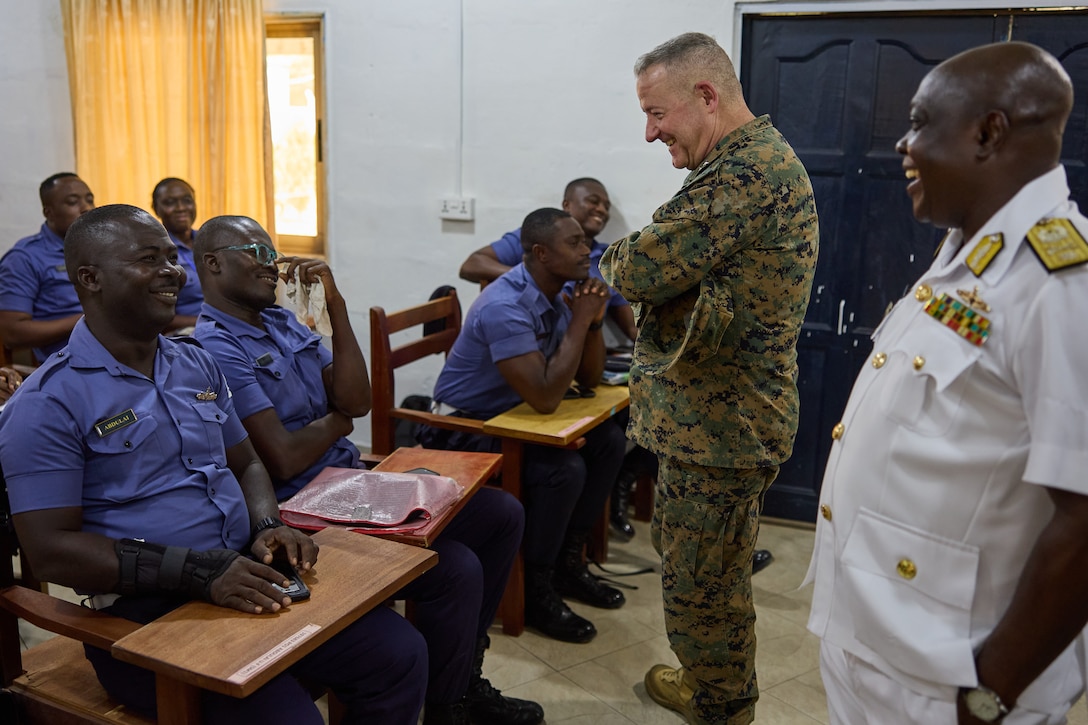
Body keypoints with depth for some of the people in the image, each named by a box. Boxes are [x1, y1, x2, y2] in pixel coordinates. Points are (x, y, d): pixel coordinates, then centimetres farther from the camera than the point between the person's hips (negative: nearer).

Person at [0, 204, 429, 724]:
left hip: (244, 580, 6)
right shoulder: (47, 404, -8)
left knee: (400, 654, -6)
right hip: (147, 615, -6)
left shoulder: (197, 365, 14)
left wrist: (266, 527, -2)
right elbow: (51, 551, -13)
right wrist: (198, 571, -23)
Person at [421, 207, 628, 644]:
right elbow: (545, 397, -34)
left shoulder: (556, 297, 1)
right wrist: (579, 320, -26)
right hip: (462, 427, -9)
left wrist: (593, 320, -12)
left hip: (508, 414, 9)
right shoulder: (505, 306, -28)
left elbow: (590, 379, 5)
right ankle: (536, 591, -6)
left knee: (608, 441, 1)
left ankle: (567, 561, 14)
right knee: (563, 468, -27)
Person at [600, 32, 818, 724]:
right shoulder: (759, 156, 15)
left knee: (702, 585, 4)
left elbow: (644, 269, -25)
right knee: (680, 549, 25)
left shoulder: (749, 168, -22)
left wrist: (618, 257, -3)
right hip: (724, 415, 11)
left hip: (721, 427, -11)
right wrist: (641, 263, -2)